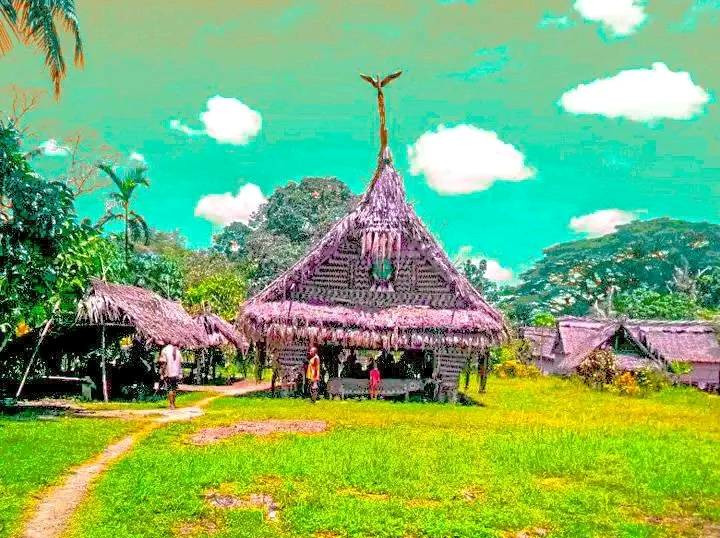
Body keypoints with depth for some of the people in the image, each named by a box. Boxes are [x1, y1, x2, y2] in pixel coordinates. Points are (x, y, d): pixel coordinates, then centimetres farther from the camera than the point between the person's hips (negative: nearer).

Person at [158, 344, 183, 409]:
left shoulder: (164, 350, -7)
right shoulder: (177, 350, 5)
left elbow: (163, 363, -11)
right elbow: (180, 362, 7)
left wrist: (161, 374, -6)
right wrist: (180, 374, 13)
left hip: (168, 374, -3)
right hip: (176, 374, 3)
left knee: (169, 390, 1)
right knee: (174, 389, 13)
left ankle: (172, 404, -1)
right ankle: (173, 403, 20)